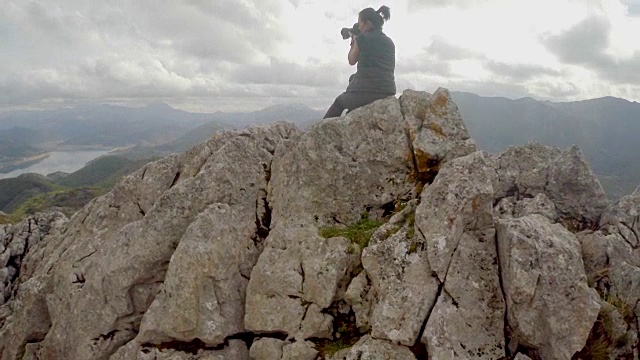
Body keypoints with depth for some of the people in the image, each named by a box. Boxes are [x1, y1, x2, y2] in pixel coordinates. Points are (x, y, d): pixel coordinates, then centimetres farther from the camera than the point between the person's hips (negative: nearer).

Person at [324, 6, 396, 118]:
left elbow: (352, 61, 11)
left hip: (365, 92, -6)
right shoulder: (390, 42, 13)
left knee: (339, 101, 27)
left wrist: (353, 42, 26)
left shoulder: (362, 38, -4)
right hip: (388, 94, 6)